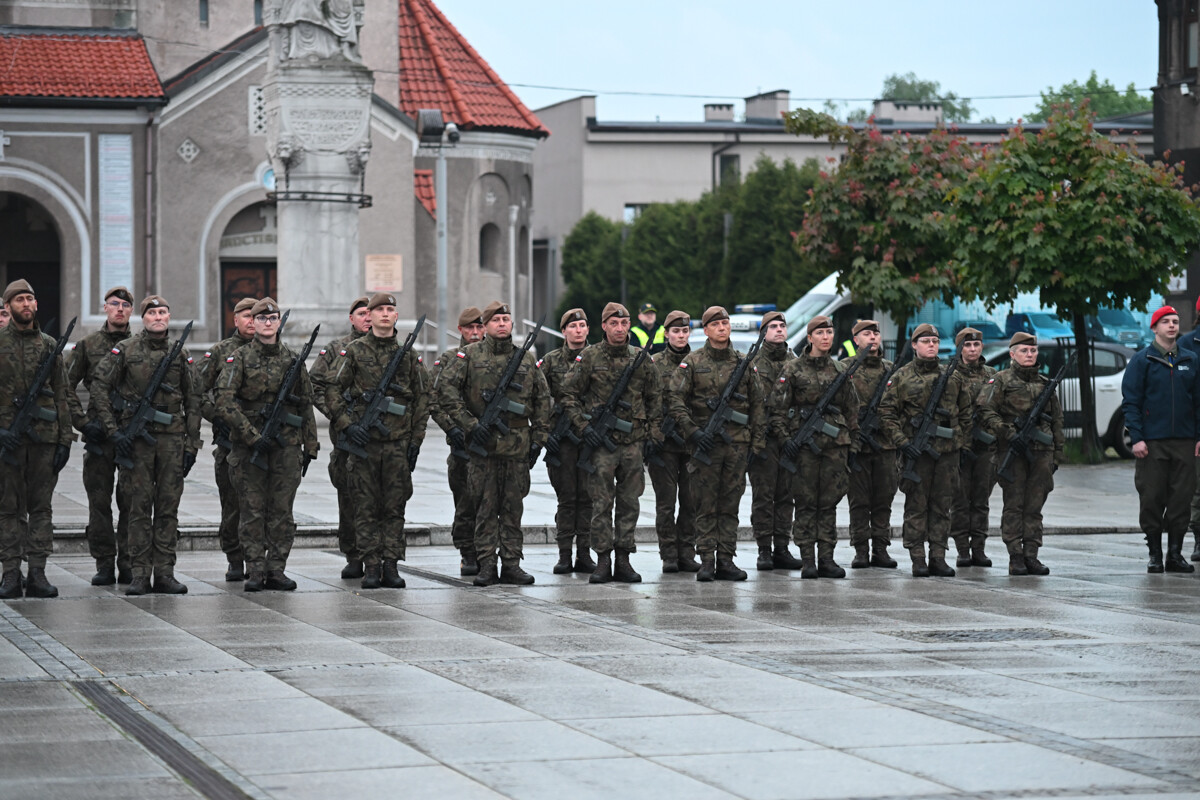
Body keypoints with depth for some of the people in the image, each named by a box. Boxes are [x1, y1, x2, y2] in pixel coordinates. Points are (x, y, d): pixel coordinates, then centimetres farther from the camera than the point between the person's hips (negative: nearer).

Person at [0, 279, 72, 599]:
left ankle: (37, 573, 5)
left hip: (45, 437, 2)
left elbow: (61, 395, 11)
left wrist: (65, 438, 5)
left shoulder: (49, 346, 11)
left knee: (41, 507, 3)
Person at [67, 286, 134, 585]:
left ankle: (128, 564, 6)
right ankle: (104, 564, 7)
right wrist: (82, 422, -4)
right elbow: (67, 387, 7)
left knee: (130, 502, 1)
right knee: (99, 501, 1)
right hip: (99, 434, 0)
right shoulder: (88, 345, 7)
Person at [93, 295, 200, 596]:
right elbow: (100, 390, 0)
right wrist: (114, 431, -8)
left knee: (168, 506, 2)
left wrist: (192, 444, 7)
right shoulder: (124, 351, 1)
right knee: (139, 506, -2)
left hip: (171, 438, 3)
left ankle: (164, 573, 6)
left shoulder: (180, 354, 10)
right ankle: (140, 573, 1)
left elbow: (193, 401, 13)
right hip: (136, 437, -2)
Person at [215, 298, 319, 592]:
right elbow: (225, 401, -10)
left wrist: (310, 446, 11)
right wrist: (253, 436, -16)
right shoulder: (240, 358, -1)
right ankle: (255, 571, 4)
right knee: (252, 511, 0)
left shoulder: (293, 359, 9)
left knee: (282, 510, 2)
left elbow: (305, 405, 15)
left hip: (287, 446, 3)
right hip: (249, 446, -2)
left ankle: (277, 570, 8)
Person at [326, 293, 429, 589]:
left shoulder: (408, 354, 9)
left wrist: (416, 439, 5)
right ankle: (371, 565, 4)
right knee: (366, 506, 0)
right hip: (363, 440, -1)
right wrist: (347, 424, -10)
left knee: (395, 506, 2)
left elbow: (422, 398, 11)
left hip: (398, 442, 1)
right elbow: (332, 391, 3)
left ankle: (391, 565, 6)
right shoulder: (354, 351, 4)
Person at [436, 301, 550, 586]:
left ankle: (512, 565, 11)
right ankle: (486, 566, 4)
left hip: (517, 445, 3)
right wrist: (470, 424, -12)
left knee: (513, 507, 6)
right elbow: (446, 389, -5)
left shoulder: (527, 359, 11)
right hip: (483, 444, -3)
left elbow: (542, 400, 16)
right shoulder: (470, 355, 1)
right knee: (486, 507, 0)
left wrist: (538, 439, 9)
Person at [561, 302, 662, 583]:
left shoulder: (641, 359, 8)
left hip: (634, 443, 3)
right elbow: (569, 394, 3)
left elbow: (655, 399, 16)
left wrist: (653, 433, 9)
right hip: (600, 443, -3)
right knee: (601, 503, -3)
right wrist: (583, 426, -7)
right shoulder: (589, 357, 0)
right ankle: (603, 561, 2)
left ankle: (623, 560, 10)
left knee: (629, 502, 4)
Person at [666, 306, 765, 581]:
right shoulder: (692, 363, 1)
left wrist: (758, 441, 7)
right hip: (706, 443, -3)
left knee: (730, 505, 5)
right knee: (705, 505, -1)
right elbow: (675, 401, -3)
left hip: (737, 444, 3)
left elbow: (757, 404, 14)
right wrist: (693, 432, -13)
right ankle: (706, 561, 1)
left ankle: (726, 560, 8)